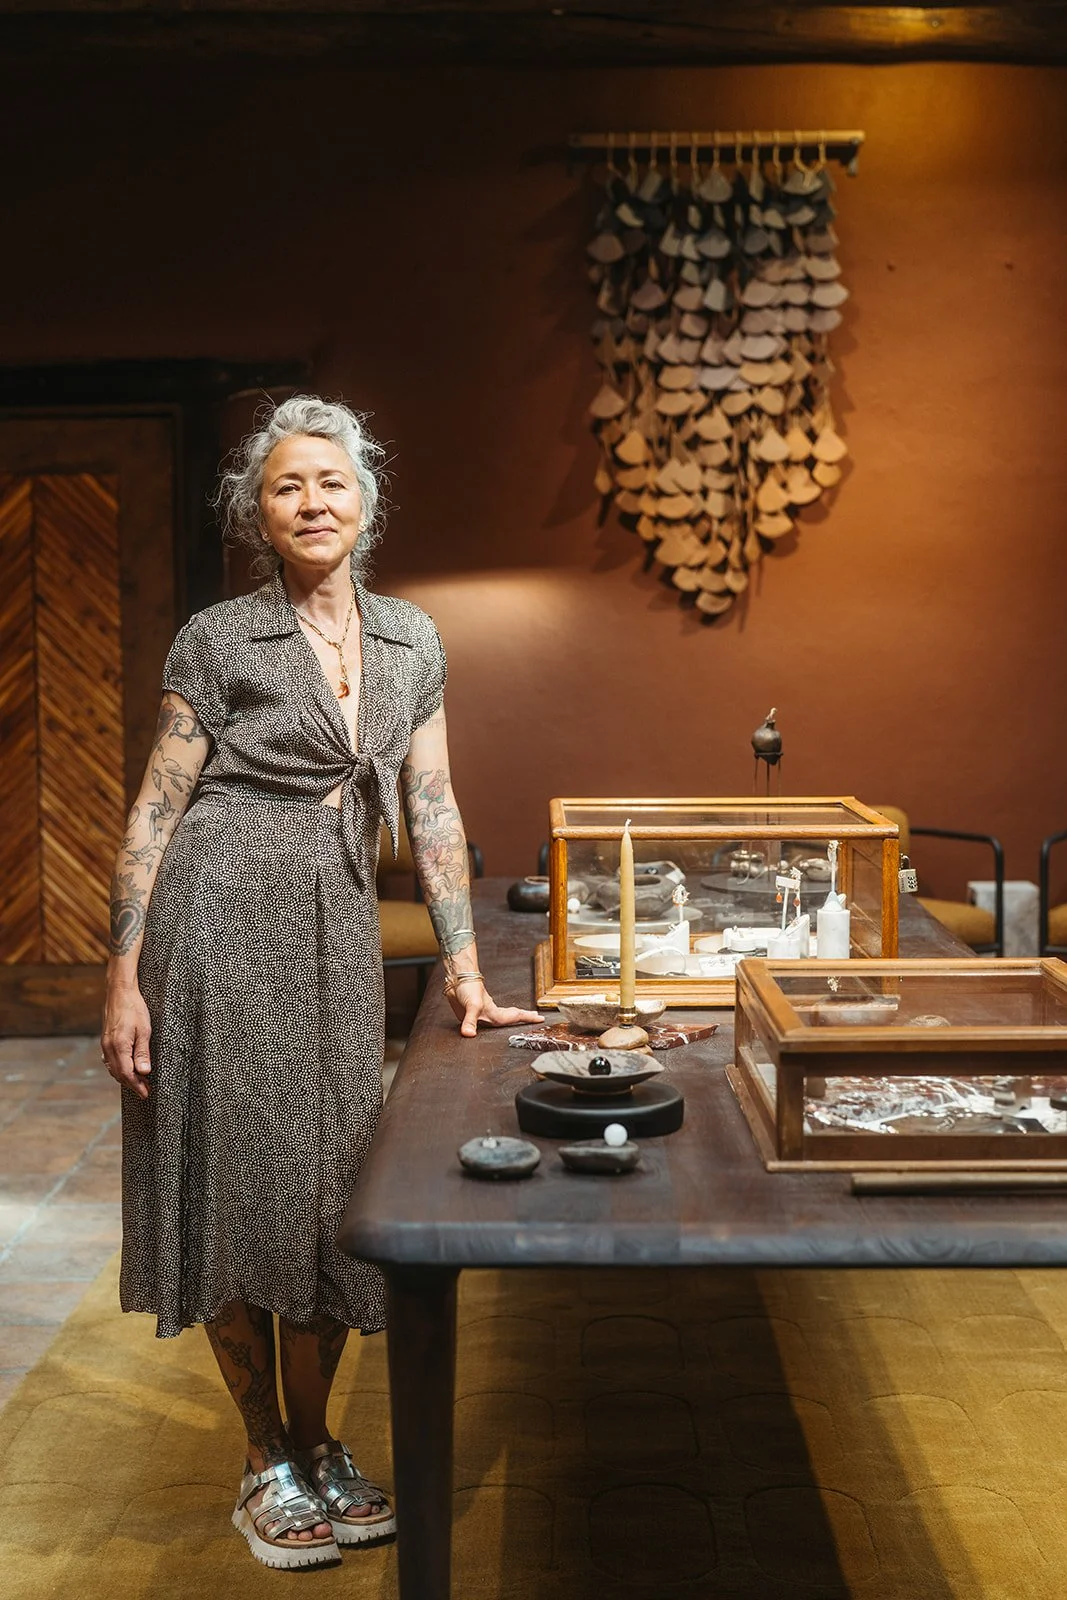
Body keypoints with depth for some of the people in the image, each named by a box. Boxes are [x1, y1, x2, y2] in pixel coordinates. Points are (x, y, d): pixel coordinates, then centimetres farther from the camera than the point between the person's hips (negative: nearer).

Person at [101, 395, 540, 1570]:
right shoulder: (216, 641, -3)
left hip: (338, 931, 4)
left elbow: (432, 810, 10)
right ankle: (266, 1463, 19)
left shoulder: (411, 641, 10)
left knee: (331, 1184, 8)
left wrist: (463, 969, 5)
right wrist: (124, 980, -10)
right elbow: (154, 813, -4)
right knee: (236, 1178, 2)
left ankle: (317, 1445, 26)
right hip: (220, 919, -4)